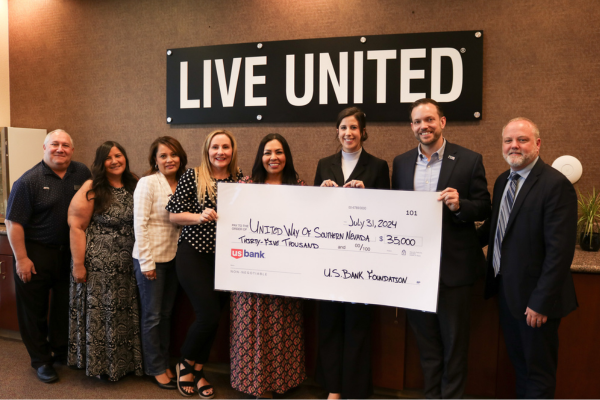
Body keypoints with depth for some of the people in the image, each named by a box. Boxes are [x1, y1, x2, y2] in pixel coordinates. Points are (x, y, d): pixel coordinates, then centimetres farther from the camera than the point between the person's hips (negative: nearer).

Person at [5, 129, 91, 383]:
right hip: (36, 254, -4)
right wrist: (21, 259, -13)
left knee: (66, 305, 16)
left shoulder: (82, 174, 1)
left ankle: (61, 351, 35)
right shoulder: (29, 181, -11)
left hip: (69, 252, 4)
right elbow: (14, 222, -11)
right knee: (34, 309, 7)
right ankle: (41, 360, 23)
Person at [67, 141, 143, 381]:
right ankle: (99, 364, 23)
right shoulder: (92, 189, -8)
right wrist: (78, 264, -12)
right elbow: (77, 227, -10)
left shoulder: (134, 186, 5)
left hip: (128, 264, 5)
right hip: (98, 264, -4)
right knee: (99, 312, 6)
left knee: (125, 313, 13)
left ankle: (123, 362, 29)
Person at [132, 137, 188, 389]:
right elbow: (140, 223, -14)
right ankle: (155, 368, 22)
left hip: (173, 257, 6)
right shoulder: (148, 183, -11)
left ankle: (164, 363, 30)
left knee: (166, 313, 15)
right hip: (151, 257, -5)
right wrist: (147, 262, -15)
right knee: (152, 316, 7)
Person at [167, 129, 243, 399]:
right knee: (209, 314, -9)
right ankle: (185, 363, 21)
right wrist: (200, 217, -20)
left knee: (213, 316, 8)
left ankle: (198, 371, 30)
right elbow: (173, 215, -4)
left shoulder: (240, 179, 6)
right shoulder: (192, 176, -3)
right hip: (194, 254, -4)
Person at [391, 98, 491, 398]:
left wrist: (459, 205, -24)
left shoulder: (469, 160, -5)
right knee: (426, 341, 17)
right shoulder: (401, 163, 6)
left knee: (454, 342, 11)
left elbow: (484, 210, -4)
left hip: (453, 267, -3)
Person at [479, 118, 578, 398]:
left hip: (534, 297, -8)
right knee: (518, 363, 23)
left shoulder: (556, 185, -19)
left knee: (538, 372, 11)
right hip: (506, 290, 8)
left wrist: (541, 302, -22)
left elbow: (560, 250, -22)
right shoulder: (503, 181, 7)